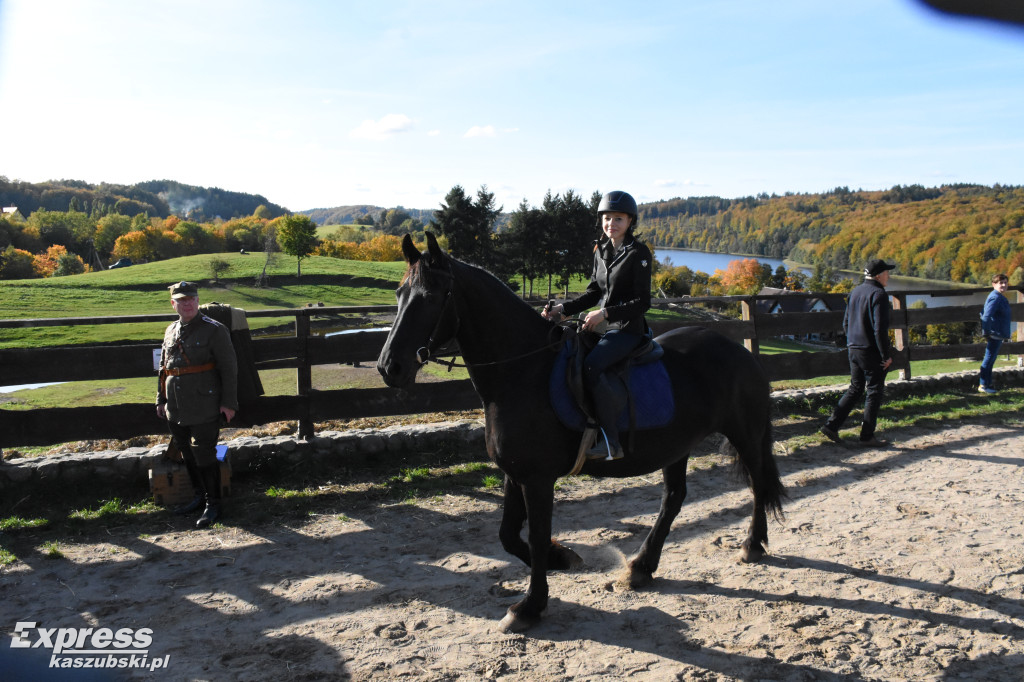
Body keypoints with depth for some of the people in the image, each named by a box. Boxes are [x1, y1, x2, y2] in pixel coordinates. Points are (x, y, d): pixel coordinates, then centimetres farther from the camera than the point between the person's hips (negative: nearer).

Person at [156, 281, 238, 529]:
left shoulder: (214, 330, -8)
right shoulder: (171, 331, 12)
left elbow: (229, 369, -9)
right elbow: (164, 369, 21)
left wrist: (228, 402, -13)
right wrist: (161, 400, 19)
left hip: (204, 409, -7)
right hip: (176, 410, 7)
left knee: (204, 455, -3)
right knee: (187, 454, 15)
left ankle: (212, 505, 9)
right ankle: (200, 496, 32)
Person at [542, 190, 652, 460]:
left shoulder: (638, 253, -9)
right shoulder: (601, 250, 12)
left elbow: (642, 302, -13)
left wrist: (605, 313, -22)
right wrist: (563, 309, 3)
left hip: (627, 328, -8)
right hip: (603, 324, 8)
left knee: (590, 367, -31)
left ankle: (611, 442, -26)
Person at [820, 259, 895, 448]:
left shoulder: (855, 291, 11)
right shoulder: (879, 294, -15)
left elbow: (846, 322, 17)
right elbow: (880, 328, -20)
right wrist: (886, 355, -14)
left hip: (853, 349, 8)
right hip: (871, 352, -8)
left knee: (855, 389, 16)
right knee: (874, 393, 3)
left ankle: (831, 425, 10)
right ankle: (867, 436, 8)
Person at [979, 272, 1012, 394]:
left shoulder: (1000, 297, 16)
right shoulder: (995, 298, -17)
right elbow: (986, 316, -25)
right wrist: (986, 333, -24)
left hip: (999, 335, 10)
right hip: (994, 334, -10)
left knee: (990, 360, 15)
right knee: (989, 359, -5)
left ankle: (987, 384, 22)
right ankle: (983, 385, -1)